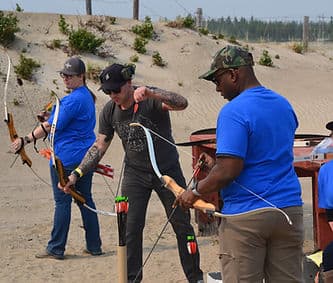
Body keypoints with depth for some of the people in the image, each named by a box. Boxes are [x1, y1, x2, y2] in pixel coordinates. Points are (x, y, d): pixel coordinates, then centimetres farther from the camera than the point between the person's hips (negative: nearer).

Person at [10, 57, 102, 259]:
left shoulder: (73, 100, -17)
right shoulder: (87, 96, 13)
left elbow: (50, 127, -17)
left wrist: (25, 141, -12)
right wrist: (50, 117, 8)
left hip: (67, 158, -9)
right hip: (85, 157, 9)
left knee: (62, 201, -2)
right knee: (86, 199, 12)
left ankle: (56, 249, 4)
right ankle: (94, 246, 15)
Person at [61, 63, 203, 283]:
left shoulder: (151, 99, -21)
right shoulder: (109, 112, -6)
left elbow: (182, 103, -40)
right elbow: (99, 147, 0)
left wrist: (151, 93, -55)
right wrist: (76, 174, -7)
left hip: (168, 170, -3)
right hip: (135, 173, 3)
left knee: (182, 225, 5)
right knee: (131, 228, -1)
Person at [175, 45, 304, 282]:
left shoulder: (234, 112, -15)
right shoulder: (284, 106, 10)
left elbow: (229, 171, -21)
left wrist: (195, 193, -5)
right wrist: (217, 165, 21)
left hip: (245, 217, -7)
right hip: (289, 210, 7)